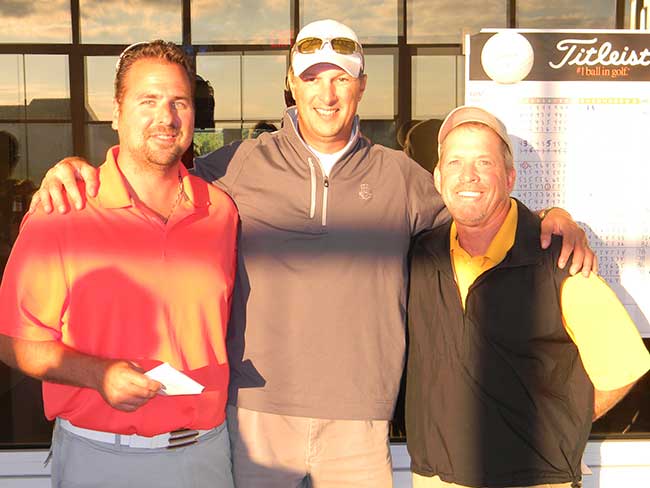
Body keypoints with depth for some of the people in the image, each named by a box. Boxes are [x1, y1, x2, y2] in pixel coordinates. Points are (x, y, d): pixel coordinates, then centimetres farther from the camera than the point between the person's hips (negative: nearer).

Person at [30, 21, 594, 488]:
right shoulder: (241, 164, 0)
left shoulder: (399, 175, 5)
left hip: (358, 423, 1)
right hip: (257, 411, 0)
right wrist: (76, 168, -7)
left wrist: (553, 218, 0)